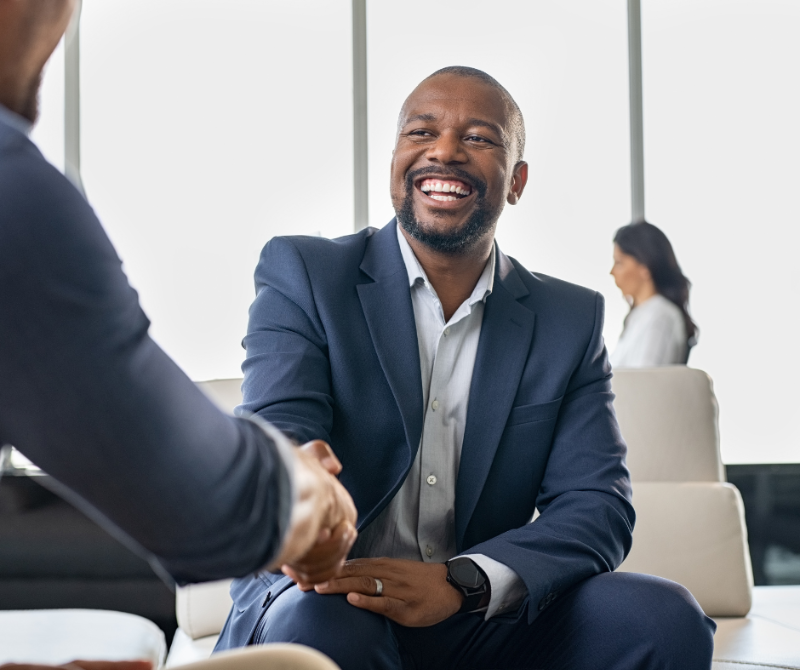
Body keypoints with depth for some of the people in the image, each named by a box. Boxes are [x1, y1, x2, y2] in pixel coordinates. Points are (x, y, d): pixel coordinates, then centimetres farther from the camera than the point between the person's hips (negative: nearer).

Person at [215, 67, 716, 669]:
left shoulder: (571, 320, 6)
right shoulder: (303, 274, 0)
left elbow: (597, 506, -3)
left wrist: (460, 581, -22)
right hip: (322, 595, -3)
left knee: (663, 616, -20)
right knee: (316, 621, -36)